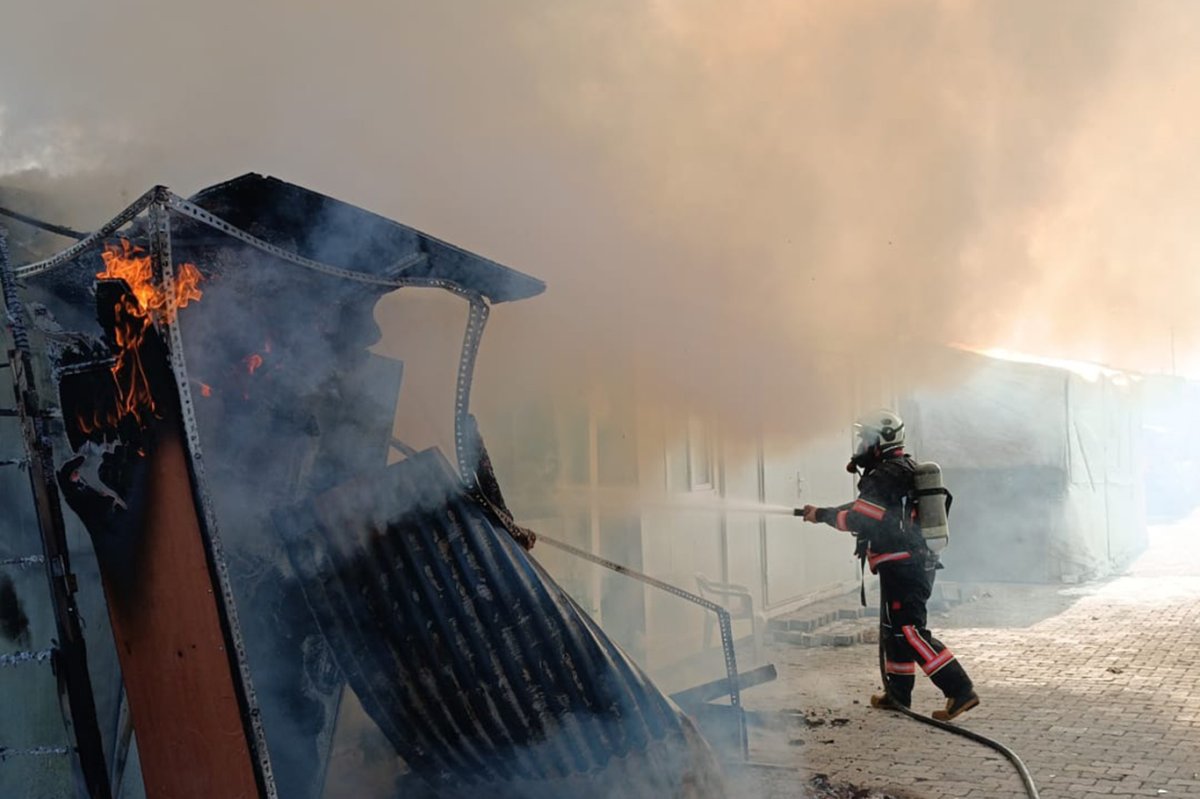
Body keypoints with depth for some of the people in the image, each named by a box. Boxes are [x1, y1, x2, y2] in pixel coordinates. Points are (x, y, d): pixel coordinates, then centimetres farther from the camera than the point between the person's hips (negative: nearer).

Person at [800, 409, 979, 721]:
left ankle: (960, 691, -15)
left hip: (900, 565, -10)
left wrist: (821, 514, -6)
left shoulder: (884, 476, -16)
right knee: (893, 629, 19)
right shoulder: (907, 470, 17)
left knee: (909, 631, -11)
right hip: (918, 563, 10)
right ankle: (898, 694, 29)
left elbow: (858, 518, -20)